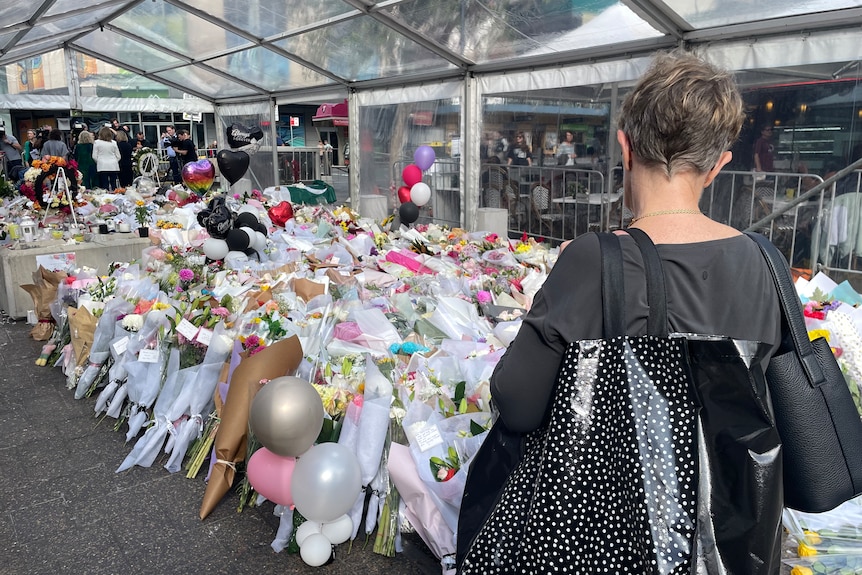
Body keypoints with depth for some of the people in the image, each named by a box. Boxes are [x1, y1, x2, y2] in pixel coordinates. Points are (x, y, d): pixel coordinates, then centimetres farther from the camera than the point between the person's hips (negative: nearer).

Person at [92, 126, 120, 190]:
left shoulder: (97, 142, -2)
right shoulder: (113, 143, 2)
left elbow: (94, 156, 0)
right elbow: (118, 156, 6)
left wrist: (99, 162, 17)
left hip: (102, 167, -1)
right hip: (113, 167, 1)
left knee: (105, 186, -1)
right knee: (113, 185, 4)